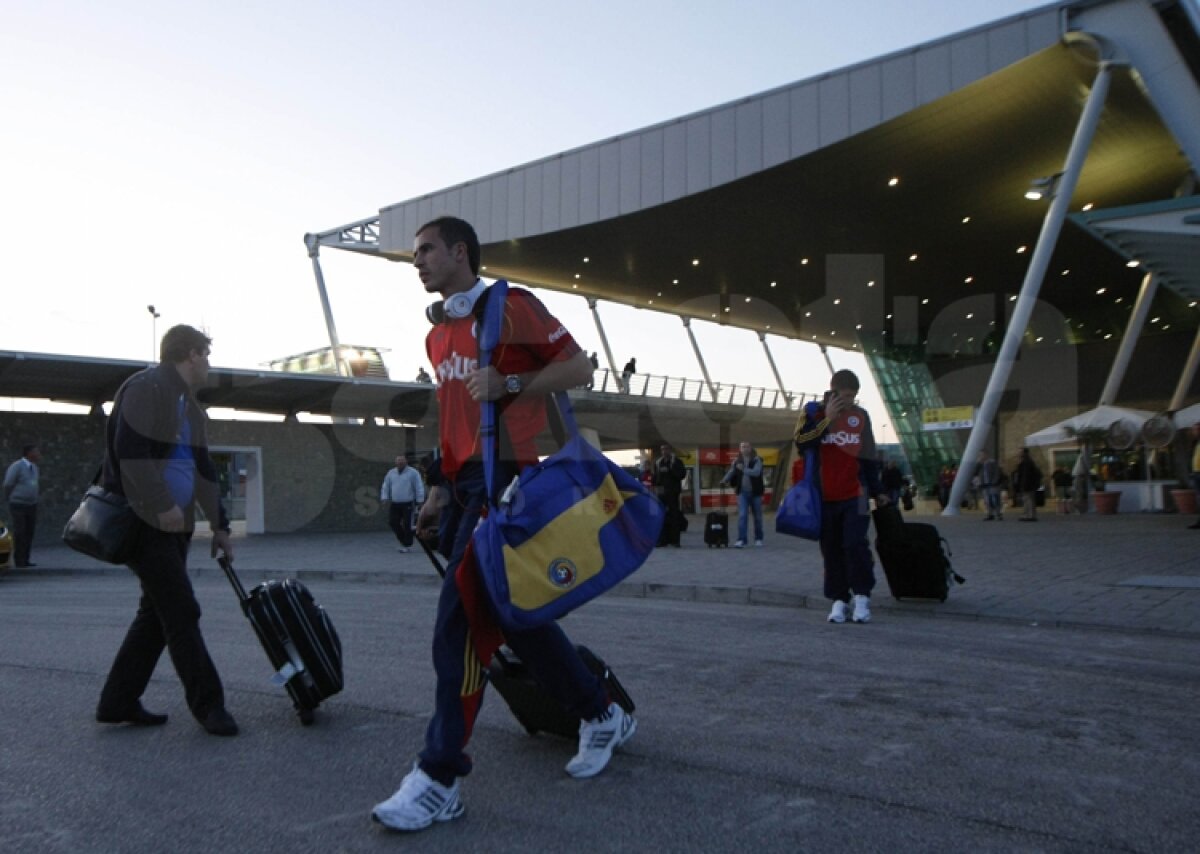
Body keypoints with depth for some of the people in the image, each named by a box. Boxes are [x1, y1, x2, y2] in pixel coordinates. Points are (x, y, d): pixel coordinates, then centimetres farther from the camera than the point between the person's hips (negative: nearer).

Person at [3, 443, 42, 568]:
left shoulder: (34, 467, 9)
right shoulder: (16, 466, -13)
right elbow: (7, 485, -7)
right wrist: (9, 499, 5)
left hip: (32, 505, 6)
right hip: (18, 505, -6)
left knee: (29, 533, 4)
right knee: (19, 533, -6)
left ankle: (25, 560, 9)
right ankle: (19, 561, -1)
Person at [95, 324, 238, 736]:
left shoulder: (191, 407, 19)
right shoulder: (146, 387, -10)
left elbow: (204, 470, 22)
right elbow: (129, 450, -20)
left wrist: (219, 525, 22)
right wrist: (162, 505, -22)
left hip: (175, 524, 9)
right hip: (143, 520, -9)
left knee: (157, 613, 11)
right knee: (181, 612, -7)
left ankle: (118, 703, 21)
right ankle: (207, 704, 1)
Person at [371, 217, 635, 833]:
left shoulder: (510, 306, -3)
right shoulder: (436, 336, 22)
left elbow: (578, 366, -5)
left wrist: (507, 384, -17)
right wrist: (440, 492, 17)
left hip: (504, 479, -9)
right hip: (463, 485, 9)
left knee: (459, 623, -14)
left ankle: (440, 779, -6)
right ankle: (602, 716, 29)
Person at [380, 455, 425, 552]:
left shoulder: (413, 473, -4)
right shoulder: (391, 473, 11)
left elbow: (419, 487, -4)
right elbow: (385, 486, 16)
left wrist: (420, 501, -7)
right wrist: (385, 498, 5)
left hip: (408, 504, -5)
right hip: (394, 504, 5)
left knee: (407, 525, -5)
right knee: (392, 522, 2)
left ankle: (407, 545, 7)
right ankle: (404, 540, 21)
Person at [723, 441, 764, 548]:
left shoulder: (757, 460, -6)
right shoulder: (736, 461, 5)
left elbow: (756, 472, -20)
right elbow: (731, 473, 4)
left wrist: (743, 469, -27)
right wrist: (723, 481, -13)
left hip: (755, 492, -1)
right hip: (743, 493, 1)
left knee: (758, 517, 10)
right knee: (742, 516, -11)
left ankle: (758, 539, 25)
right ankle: (741, 540, -13)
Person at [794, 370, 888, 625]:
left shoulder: (861, 415, 8)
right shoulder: (814, 411, 1)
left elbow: (869, 457, 14)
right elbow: (801, 443, -15)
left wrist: (878, 490, 14)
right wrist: (827, 419, -17)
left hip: (855, 495, 1)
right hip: (825, 496, 0)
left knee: (855, 544, -11)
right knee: (832, 549, 3)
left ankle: (862, 596, 2)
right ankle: (838, 599, 12)